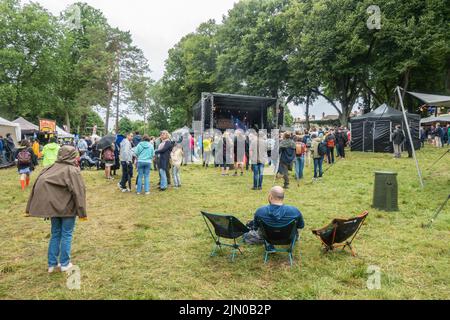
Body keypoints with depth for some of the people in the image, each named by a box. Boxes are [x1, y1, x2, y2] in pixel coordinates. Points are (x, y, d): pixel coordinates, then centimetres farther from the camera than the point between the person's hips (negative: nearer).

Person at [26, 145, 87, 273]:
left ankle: (52, 264, 22)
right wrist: (82, 212, -12)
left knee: (55, 234, 17)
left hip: (53, 206, 5)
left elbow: (39, 186, 3)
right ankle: (65, 263, 16)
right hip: (67, 207, -5)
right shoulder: (73, 170, -12)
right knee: (66, 235, 8)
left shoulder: (51, 168, 3)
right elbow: (78, 192, -16)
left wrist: (30, 209, 8)